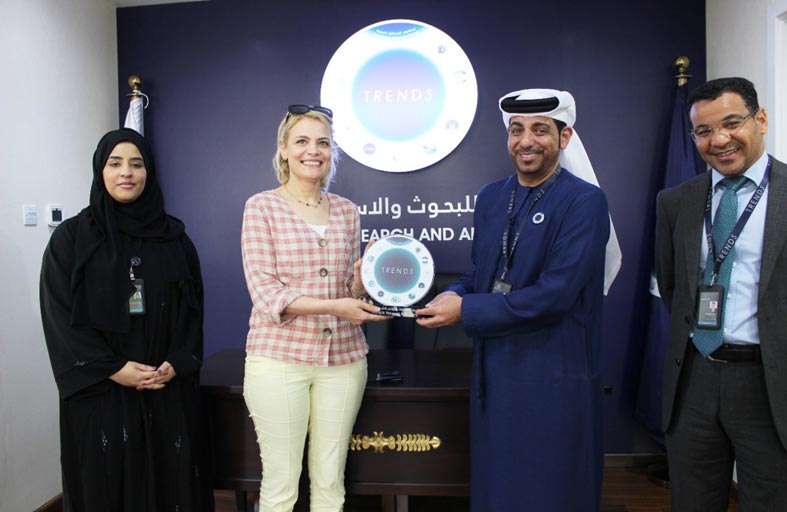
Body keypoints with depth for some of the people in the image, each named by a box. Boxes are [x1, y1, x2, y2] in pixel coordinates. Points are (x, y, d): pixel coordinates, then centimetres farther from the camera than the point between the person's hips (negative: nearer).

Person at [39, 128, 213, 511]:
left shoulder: (174, 236, 8)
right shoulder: (71, 237, 1)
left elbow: (192, 307, 5)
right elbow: (60, 315, -5)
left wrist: (177, 363, -9)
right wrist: (113, 368, -13)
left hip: (169, 389, 2)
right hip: (99, 390, -1)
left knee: (169, 478, 6)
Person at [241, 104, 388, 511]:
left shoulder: (347, 211, 9)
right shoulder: (262, 206, -2)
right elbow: (264, 292, -10)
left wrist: (363, 280, -9)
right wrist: (334, 306, -20)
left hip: (343, 357, 4)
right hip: (279, 356, -3)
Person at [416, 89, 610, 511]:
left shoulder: (585, 201, -13)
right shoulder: (490, 196, 7)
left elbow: (555, 293, -22)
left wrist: (464, 310, -19)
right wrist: (455, 294, -8)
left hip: (553, 374, -6)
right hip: (493, 366, 6)